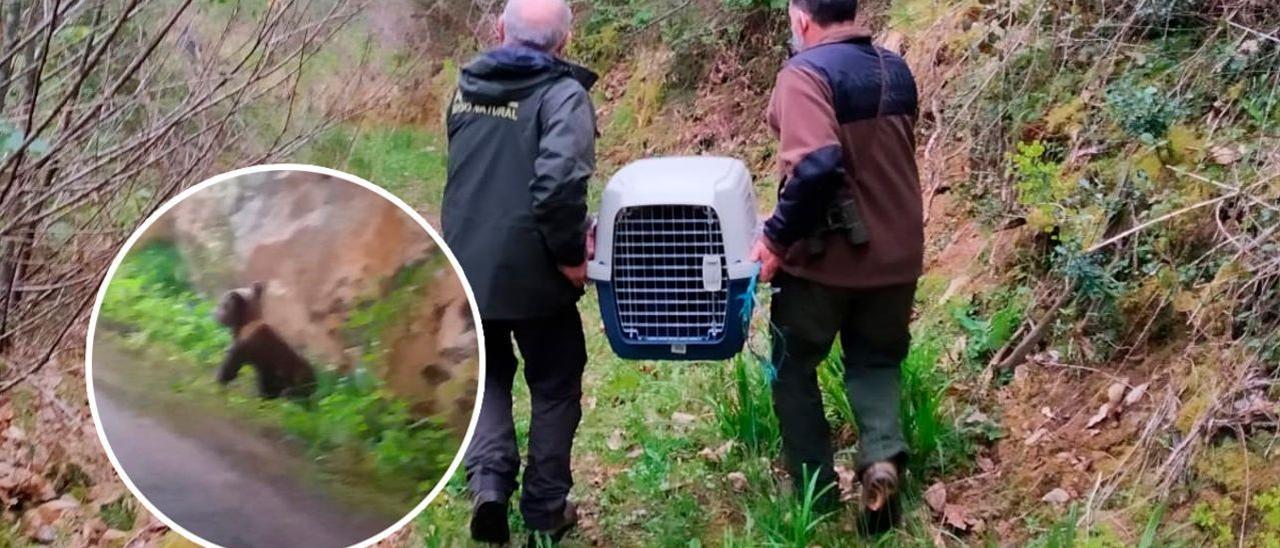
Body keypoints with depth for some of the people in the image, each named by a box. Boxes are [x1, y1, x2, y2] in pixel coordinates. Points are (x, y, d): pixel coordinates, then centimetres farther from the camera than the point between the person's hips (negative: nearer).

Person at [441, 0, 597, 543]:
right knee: (555, 387, 14)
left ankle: (488, 479, 0)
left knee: (486, 375, 21)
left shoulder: (466, 87, 7)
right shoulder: (562, 94, -15)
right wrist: (572, 252, -15)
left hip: (466, 268, 5)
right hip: (533, 274, -5)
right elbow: (559, 183, -28)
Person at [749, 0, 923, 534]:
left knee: (794, 368, 15)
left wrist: (777, 237, -21)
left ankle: (817, 494, 18)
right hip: (895, 252, 6)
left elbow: (817, 166, -31)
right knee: (876, 359, 22)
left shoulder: (806, 72, -17)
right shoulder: (898, 71, 7)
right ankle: (882, 456, -4)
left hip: (826, 256, -6)